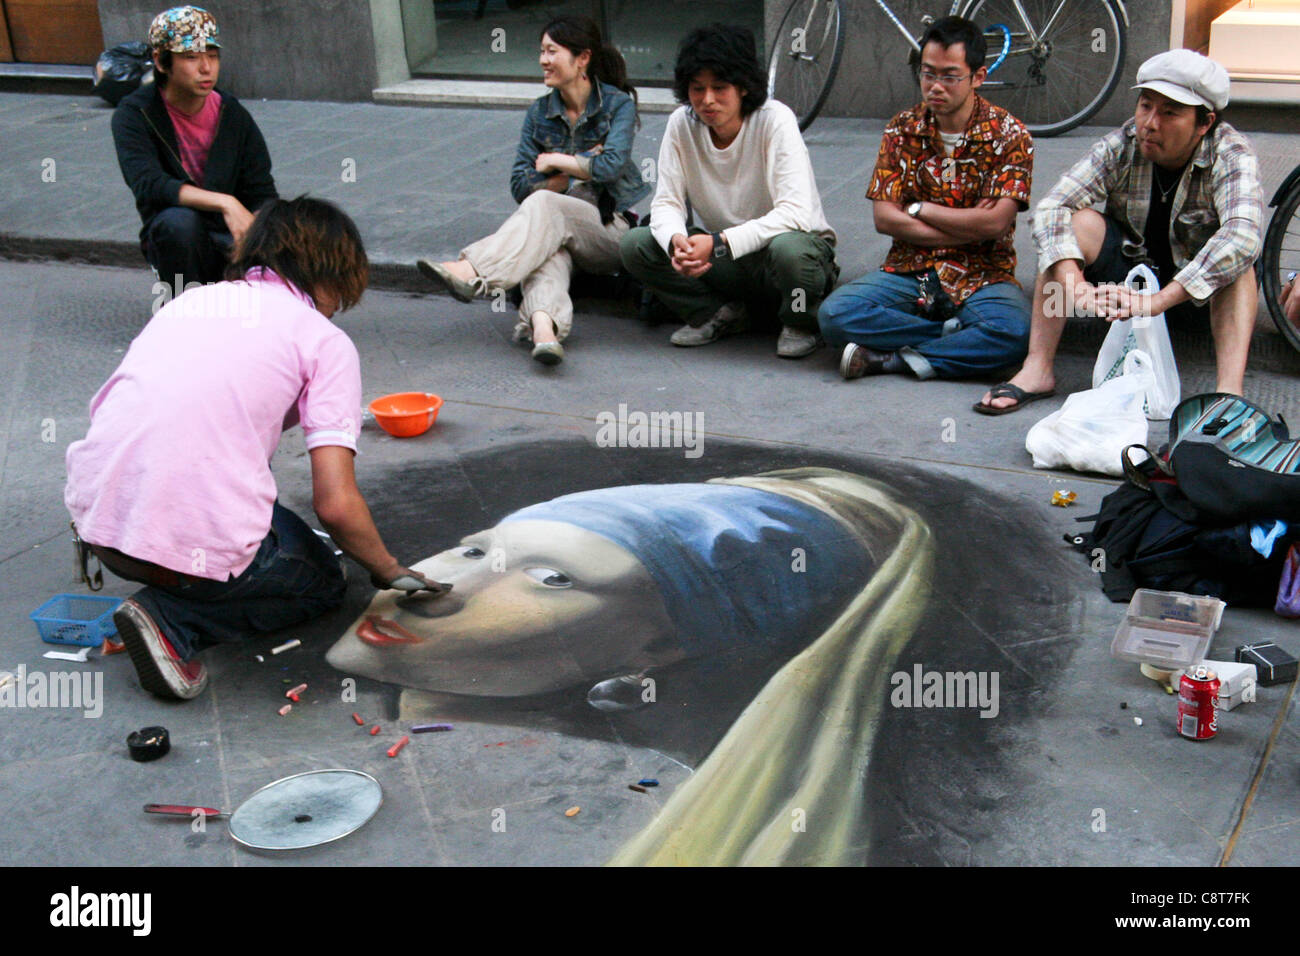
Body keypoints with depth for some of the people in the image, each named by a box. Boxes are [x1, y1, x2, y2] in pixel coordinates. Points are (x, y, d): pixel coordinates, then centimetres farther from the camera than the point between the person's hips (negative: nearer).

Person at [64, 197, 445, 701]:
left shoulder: (188, 300, 20)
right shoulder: (325, 339, 3)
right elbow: (336, 503, -6)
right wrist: (388, 570, 14)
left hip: (95, 519, 7)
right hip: (197, 541, -7)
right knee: (321, 579, 22)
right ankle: (175, 621, -3)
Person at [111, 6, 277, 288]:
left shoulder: (234, 116, -1)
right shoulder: (134, 115, -9)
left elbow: (263, 195, 1)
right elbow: (148, 185, -25)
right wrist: (224, 202, -37)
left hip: (228, 240, 3)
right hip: (172, 240, -3)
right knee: (178, 220, -37)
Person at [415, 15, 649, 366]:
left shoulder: (618, 104, 2)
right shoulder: (539, 112, 13)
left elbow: (611, 165, -15)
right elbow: (520, 185, 5)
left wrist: (556, 161, -4)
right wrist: (580, 168, -5)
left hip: (612, 229, -3)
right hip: (560, 225, 3)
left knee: (545, 205, -33)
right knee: (548, 245, -36)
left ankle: (471, 272, -50)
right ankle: (543, 325, -64)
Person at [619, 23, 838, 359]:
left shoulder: (775, 120, -19)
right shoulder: (681, 124, -7)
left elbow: (795, 212, -27)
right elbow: (666, 202, -6)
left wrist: (719, 242, -36)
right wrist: (677, 241, -31)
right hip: (723, 258, 4)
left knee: (789, 249, -40)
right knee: (636, 246, -15)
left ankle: (802, 324, -7)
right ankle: (722, 314, 1)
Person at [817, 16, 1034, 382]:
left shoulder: (1009, 135, -3)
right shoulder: (902, 129, 5)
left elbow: (994, 223, -13)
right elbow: (883, 217, -3)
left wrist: (919, 209, -5)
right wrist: (966, 227, -9)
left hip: (982, 277, -2)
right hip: (909, 270, 2)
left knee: (1014, 331, -36)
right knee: (834, 314, -26)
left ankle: (889, 358, -24)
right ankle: (955, 332, -18)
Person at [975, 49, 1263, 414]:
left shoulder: (1231, 155, -21)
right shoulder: (1121, 147, -15)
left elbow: (1243, 236, -40)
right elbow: (1051, 209, -27)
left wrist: (1159, 300, -51)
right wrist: (1073, 284, -45)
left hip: (1198, 295, -1)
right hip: (1128, 272, 2)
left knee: (1235, 257, -32)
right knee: (1078, 221, -25)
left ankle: (1230, 391, -44)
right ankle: (1037, 370, -29)